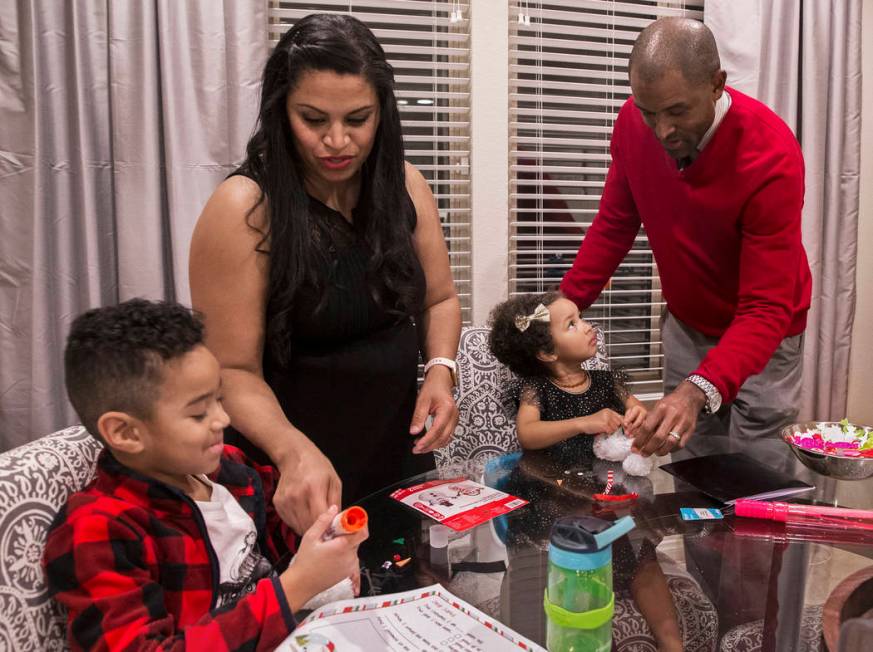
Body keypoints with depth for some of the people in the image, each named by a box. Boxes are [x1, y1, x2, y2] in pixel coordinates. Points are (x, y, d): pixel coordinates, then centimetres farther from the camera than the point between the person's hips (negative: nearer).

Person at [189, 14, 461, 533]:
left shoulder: (404, 186, -4)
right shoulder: (244, 209, -19)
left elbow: (440, 299, 6)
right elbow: (233, 371, -18)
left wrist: (440, 369, -13)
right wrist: (293, 451, -35)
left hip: (400, 453, 5)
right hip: (294, 478, -5)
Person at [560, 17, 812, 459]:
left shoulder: (771, 157, -30)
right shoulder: (634, 123, -16)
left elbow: (767, 309, -32)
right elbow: (614, 224, -2)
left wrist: (700, 391, -48)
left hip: (760, 337, -4)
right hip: (685, 326, 4)